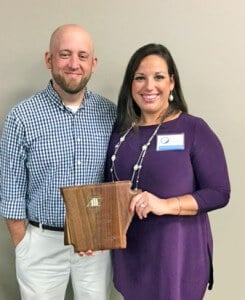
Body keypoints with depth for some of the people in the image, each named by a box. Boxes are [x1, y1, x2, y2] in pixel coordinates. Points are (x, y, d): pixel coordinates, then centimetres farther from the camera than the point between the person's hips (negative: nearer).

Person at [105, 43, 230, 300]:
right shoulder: (120, 130, 4)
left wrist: (166, 205, -24)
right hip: (130, 249, 5)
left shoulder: (195, 130, -11)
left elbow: (219, 193, -12)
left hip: (177, 251, -4)